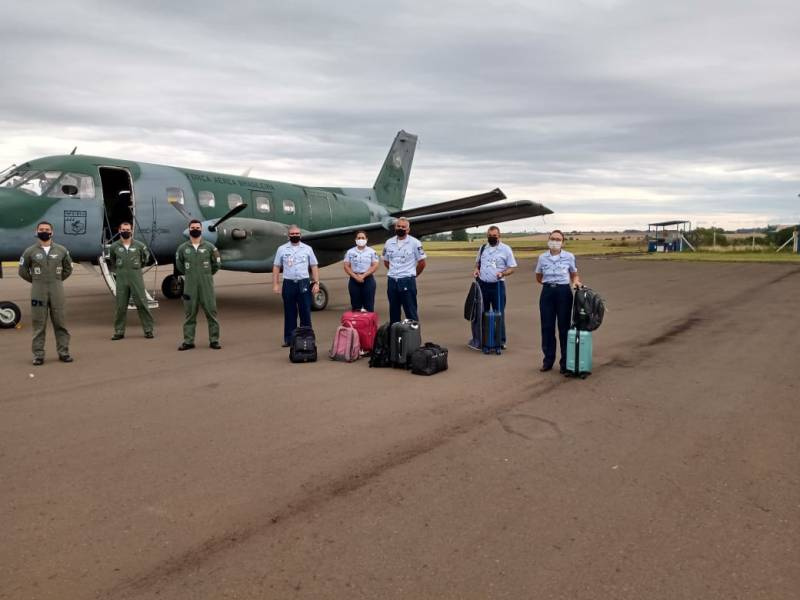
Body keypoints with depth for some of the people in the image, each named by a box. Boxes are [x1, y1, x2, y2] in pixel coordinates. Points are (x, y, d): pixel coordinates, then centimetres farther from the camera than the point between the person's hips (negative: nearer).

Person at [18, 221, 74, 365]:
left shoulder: (61, 250, 5)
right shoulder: (30, 251, 2)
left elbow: (68, 268, 16)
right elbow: (23, 270, 9)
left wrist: (57, 280, 10)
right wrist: (36, 281, 7)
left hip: (57, 290, 1)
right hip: (38, 291, -1)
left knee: (60, 322, 5)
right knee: (39, 324, 2)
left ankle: (63, 352, 12)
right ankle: (38, 355, 7)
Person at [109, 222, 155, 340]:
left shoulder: (139, 245, -1)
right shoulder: (114, 246, 3)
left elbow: (146, 257, 17)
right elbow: (112, 259, 22)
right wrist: (118, 269, 17)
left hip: (136, 278, -1)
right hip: (121, 280, 1)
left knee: (142, 304, 0)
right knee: (120, 306, 5)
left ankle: (148, 330, 6)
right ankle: (119, 331, 13)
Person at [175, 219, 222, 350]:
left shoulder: (209, 247, 0)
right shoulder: (182, 248, 4)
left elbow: (216, 263, 10)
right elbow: (179, 265, 18)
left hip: (206, 285, -1)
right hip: (190, 285, 1)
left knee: (211, 312, 1)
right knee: (189, 313, 6)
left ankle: (214, 340, 8)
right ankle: (188, 341, 12)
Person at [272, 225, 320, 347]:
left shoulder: (307, 249, 6)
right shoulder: (282, 249, 5)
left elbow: (314, 266, 6)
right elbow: (276, 267, 6)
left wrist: (316, 283, -2)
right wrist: (275, 284, 0)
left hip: (304, 283, 0)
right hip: (288, 284, 0)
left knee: (305, 312, 2)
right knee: (289, 313, 5)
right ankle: (289, 339, 12)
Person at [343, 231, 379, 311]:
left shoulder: (372, 252, 3)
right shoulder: (350, 252, 8)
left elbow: (375, 266, -5)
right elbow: (346, 267, 3)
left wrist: (363, 276, -14)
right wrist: (355, 276, -11)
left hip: (368, 279, -2)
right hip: (354, 280, 2)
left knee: (369, 306, -4)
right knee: (355, 306, 3)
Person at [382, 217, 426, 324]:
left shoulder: (414, 243, -6)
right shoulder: (389, 242, 7)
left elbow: (422, 263, -1)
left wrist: (412, 275, 7)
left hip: (407, 281, -5)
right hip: (392, 281, 5)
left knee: (411, 312, -2)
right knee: (393, 312, 12)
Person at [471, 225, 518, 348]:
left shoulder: (506, 249, -3)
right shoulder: (483, 248, 10)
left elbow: (512, 268, -3)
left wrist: (503, 273, -21)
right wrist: (476, 269, 2)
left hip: (497, 285, -4)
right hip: (482, 284, 4)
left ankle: (501, 340, 8)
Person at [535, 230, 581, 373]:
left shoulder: (569, 256, 0)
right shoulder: (542, 257, 4)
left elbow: (574, 275, 10)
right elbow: (538, 278, 15)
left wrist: (576, 281, -11)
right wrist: (549, 282, 1)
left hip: (564, 292, -2)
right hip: (547, 292, 2)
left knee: (564, 327, 3)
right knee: (547, 327, 4)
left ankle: (565, 362, 13)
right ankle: (548, 360, 16)